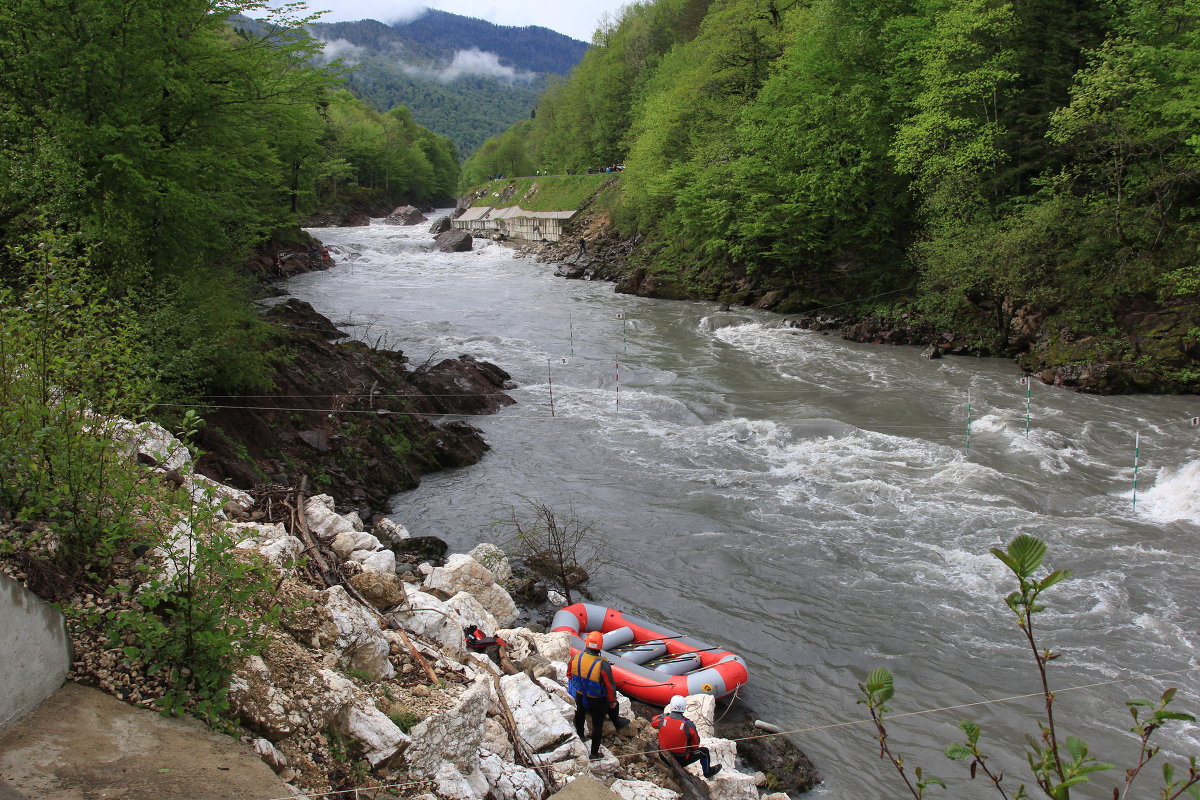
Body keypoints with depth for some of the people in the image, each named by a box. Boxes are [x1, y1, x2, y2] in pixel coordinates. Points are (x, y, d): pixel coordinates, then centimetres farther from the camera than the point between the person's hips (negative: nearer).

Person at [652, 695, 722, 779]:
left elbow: (653, 722, 8)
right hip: (681, 760, -3)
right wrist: (692, 749, 14)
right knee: (704, 751, 19)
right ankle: (707, 772, 44)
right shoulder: (688, 725, -23)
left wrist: (664, 714, 22)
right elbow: (696, 744, -9)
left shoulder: (662, 719, -17)